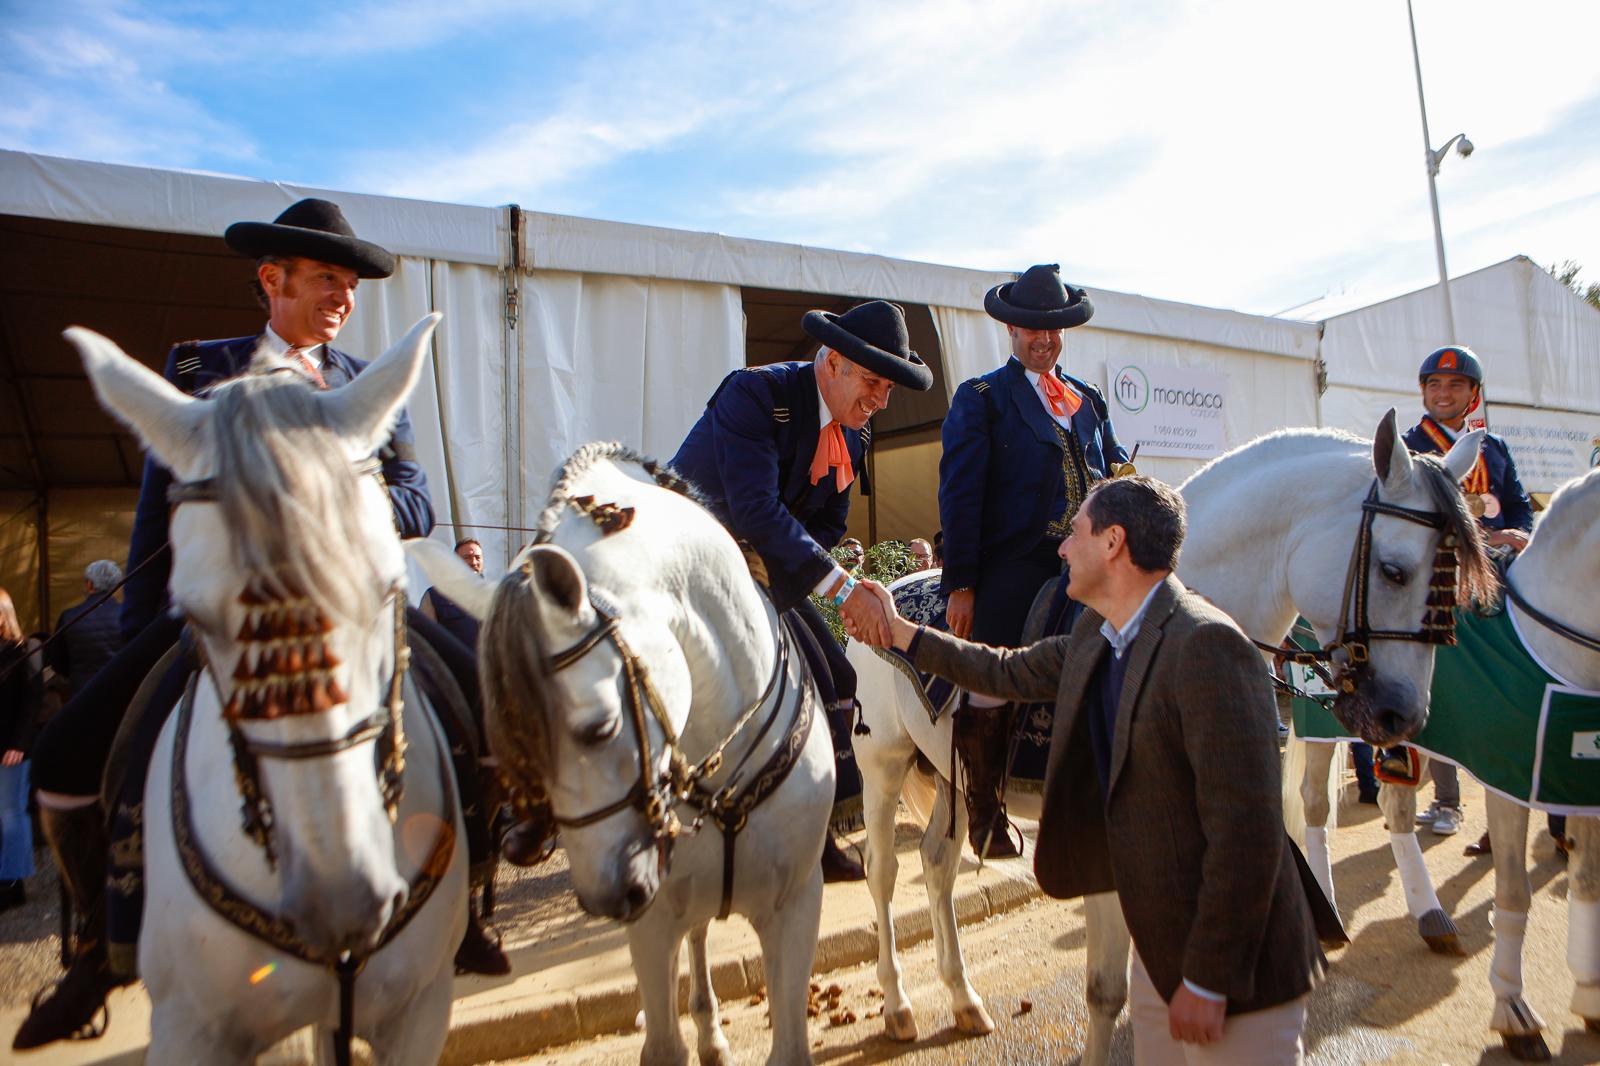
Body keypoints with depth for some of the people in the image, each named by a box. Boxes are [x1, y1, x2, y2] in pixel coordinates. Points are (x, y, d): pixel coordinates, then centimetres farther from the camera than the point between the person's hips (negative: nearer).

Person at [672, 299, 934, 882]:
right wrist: (843, 587, -38)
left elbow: (828, 524, 6)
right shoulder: (755, 393, -24)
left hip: (765, 569, 8)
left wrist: (771, 562, -15)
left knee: (836, 683, 4)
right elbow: (756, 508, -34)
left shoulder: (854, 433, 1)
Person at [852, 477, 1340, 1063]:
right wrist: (900, 632, 21)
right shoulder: (1094, 635, 2)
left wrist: (1207, 982, -21)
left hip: (1233, 963, -8)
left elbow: (1246, 832, -26)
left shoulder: (1206, 644, -25)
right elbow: (1009, 672, 19)